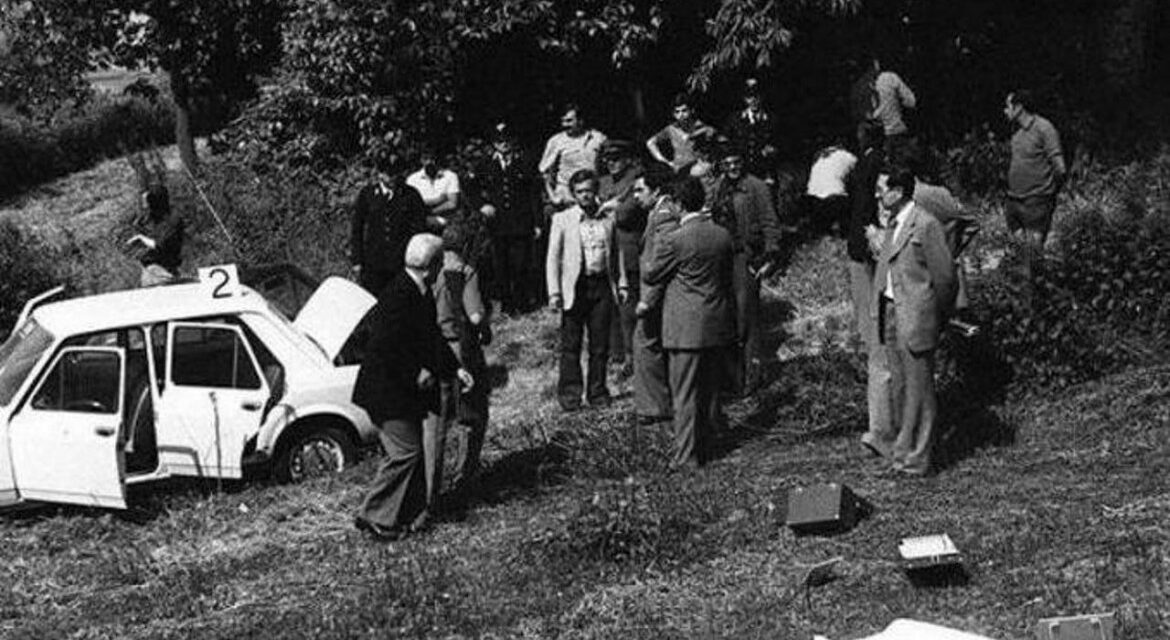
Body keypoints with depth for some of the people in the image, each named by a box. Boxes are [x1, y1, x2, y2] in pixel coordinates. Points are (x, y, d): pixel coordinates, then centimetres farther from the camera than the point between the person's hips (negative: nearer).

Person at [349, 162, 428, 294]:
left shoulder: (411, 196, 1)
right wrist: (356, 261, 2)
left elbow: (419, 229, 2)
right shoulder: (366, 195, 3)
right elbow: (356, 229, 7)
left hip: (402, 264, -1)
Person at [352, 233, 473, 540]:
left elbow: (431, 336, 18)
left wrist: (455, 369, 12)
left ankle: (409, 515, 22)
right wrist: (416, 374, -20)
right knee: (405, 452, -6)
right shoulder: (398, 295, -23)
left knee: (413, 450, 14)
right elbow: (385, 346, -28)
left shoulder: (422, 294, 8)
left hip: (405, 390, 10)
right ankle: (372, 516, 4)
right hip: (388, 391, -10)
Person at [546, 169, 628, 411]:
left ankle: (597, 392, 16)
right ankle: (570, 394, 7)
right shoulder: (562, 219, 2)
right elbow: (553, 257, 0)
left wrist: (621, 283, 10)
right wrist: (554, 292, -7)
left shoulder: (608, 219, 10)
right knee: (571, 345, -1)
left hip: (602, 286, 3)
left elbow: (616, 253, 18)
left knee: (600, 344, 6)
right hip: (575, 286, -3)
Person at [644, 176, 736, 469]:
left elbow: (652, 276, -3)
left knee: (686, 393, 1)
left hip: (687, 327, -6)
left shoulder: (673, 240, -16)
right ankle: (706, 448, 24)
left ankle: (687, 455, 4)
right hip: (720, 325, 6)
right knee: (711, 390, 14)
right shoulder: (723, 236, 3)